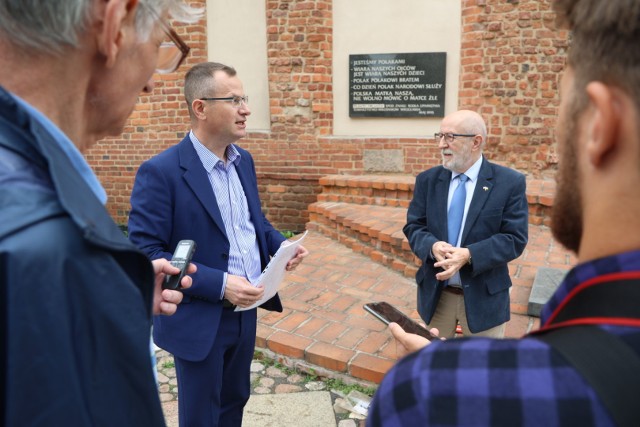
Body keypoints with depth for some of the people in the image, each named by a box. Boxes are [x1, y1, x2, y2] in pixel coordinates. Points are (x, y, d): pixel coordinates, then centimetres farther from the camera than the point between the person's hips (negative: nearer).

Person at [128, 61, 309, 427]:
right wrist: (219, 284, -26)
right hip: (200, 321, -6)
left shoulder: (244, 161, 4)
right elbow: (146, 253, -21)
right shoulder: (160, 172, -20)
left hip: (246, 311, 7)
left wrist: (282, 246, -4)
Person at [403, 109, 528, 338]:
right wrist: (432, 246, -21)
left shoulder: (510, 182, -9)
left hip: (483, 295, -2)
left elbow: (515, 238, -12)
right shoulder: (427, 180, 1)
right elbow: (413, 226, 2)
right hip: (435, 292, 3)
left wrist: (469, 255, -27)